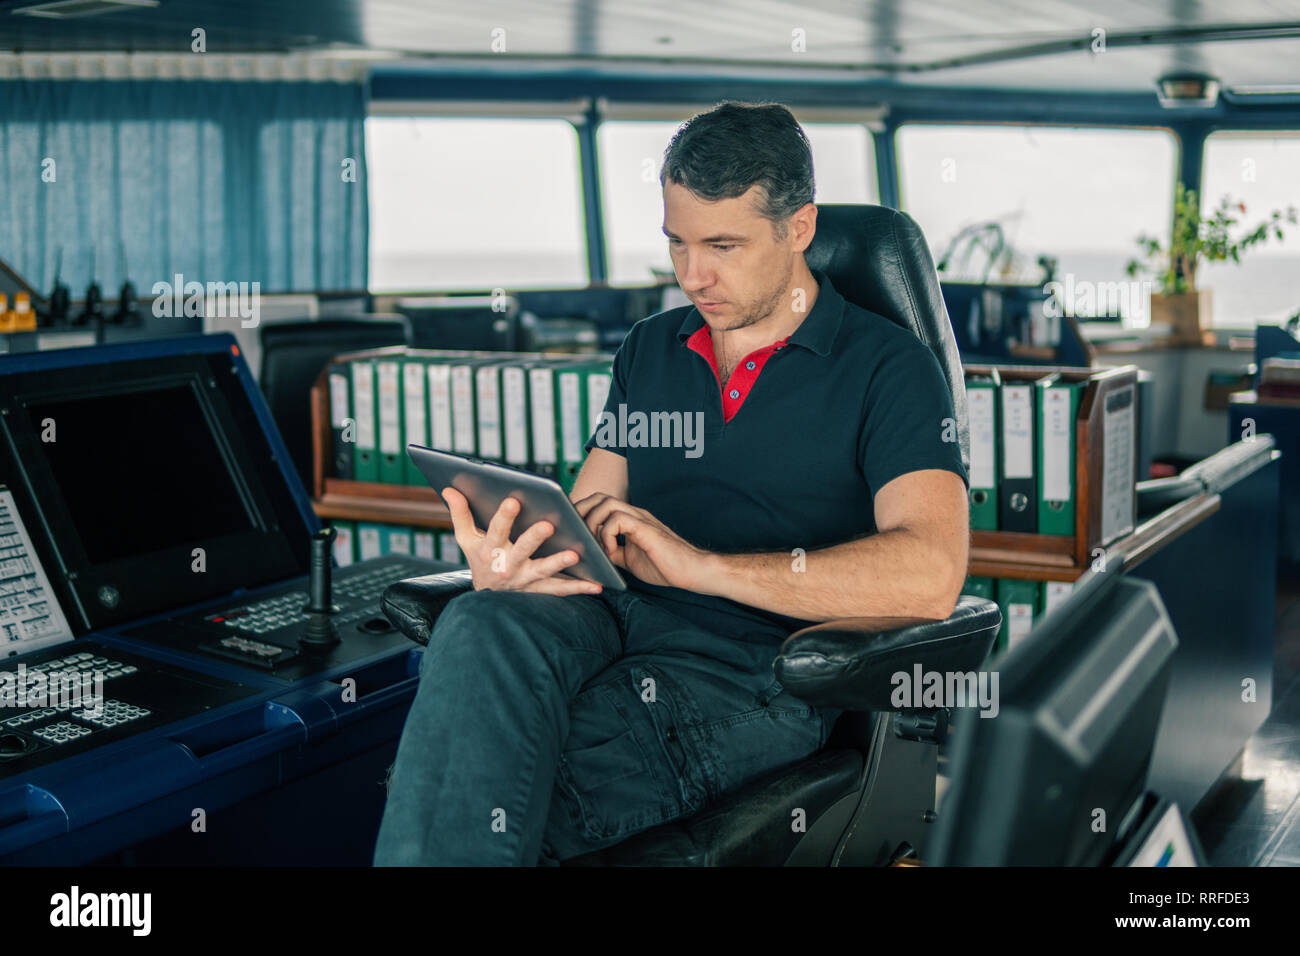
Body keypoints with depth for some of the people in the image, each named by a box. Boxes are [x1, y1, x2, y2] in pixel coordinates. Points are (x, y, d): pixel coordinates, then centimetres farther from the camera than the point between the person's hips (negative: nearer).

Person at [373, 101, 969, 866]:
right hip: (617, 619, 5)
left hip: (754, 667, -5)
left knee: (487, 793, -31)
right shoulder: (651, 349, 21)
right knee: (481, 629, -32)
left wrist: (700, 564, -20)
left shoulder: (886, 366, 2)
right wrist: (506, 561, -9)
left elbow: (930, 574, -14)